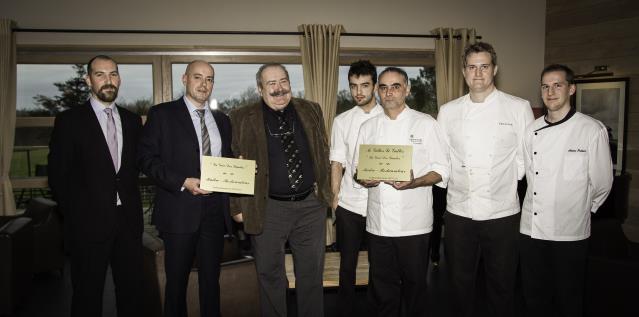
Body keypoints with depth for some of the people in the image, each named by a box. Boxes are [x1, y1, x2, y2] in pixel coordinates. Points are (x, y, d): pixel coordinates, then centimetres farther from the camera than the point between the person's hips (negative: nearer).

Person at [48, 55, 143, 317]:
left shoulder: (132, 120, 9)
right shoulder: (69, 120, -2)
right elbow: (58, 175, -3)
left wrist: (130, 200, 3)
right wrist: (75, 214, -5)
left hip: (128, 220, 4)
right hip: (89, 223, -3)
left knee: (131, 290, 12)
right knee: (88, 296, 9)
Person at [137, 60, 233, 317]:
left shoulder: (222, 120, 14)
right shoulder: (162, 114, 0)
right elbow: (147, 158, -7)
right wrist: (183, 182, -17)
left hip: (215, 210, 4)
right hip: (179, 210, -4)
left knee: (211, 278, 13)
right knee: (177, 280, 9)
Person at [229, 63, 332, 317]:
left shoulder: (311, 111, 6)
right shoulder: (242, 118, -3)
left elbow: (323, 151, 15)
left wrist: (322, 186, 8)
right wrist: (238, 206, -6)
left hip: (311, 204, 3)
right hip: (267, 209, -2)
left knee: (312, 274, 15)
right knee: (270, 275, 12)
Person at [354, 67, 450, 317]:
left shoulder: (426, 124, 1)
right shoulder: (368, 127, 12)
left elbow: (442, 169, -2)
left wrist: (414, 183, -20)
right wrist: (364, 179, -8)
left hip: (414, 222, -3)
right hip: (378, 221, 3)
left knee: (414, 283, 7)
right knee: (382, 284, 11)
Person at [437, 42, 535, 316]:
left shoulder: (519, 108, -1)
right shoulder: (448, 111, 5)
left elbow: (527, 157, 1)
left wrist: (506, 181, -3)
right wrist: (458, 181, 0)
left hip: (502, 212, -1)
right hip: (459, 211, 2)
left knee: (501, 283, 11)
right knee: (460, 281, 14)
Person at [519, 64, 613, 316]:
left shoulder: (592, 130, -10)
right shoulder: (532, 131, 3)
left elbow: (602, 183, -4)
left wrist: (581, 208, 7)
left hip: (570, 232, -3)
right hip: (531, 229, 4)